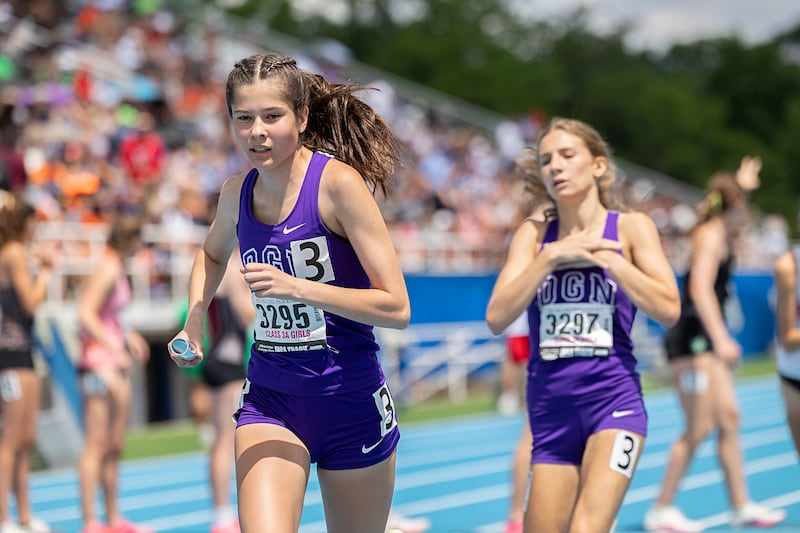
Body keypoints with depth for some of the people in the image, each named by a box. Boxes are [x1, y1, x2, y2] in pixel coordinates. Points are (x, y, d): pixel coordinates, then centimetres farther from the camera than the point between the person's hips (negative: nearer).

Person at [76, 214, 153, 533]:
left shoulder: (118, 270, 14)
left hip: (116, 365, 10)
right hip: (99, 363, -10)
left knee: (115, 446, 14)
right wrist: (114, 347, -26)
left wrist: (127, 336, 20)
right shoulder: (108, 271, -14)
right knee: (97, 445, -9)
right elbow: (85, 315, -23)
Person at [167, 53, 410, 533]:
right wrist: (194, 322, 10)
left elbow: (397, 309, -19)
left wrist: (297, 287, -28)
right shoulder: (237, 192, 1)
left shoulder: (338, 183, -15)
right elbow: (213, 254, 26)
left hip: (351, 402, -3)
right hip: (269, 400, 3)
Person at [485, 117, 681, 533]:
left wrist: (605, 255, -12)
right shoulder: (534, 235, 6)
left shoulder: (630, 227, 1)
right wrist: (553, 255, -13)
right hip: (550, 408, 3)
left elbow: (668, 309, -10)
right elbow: (496, 318, -6)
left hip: (614, 400, -3)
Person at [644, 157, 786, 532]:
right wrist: (721, 339, -35)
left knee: (729, 419, 9)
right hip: (691, 341, -10)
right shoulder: (711, 236, -13)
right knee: (699, 428, -10)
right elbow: (700, 290, -27)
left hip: (706, 343, 10)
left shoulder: (718, 233, 16)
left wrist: (741, 185, 51)